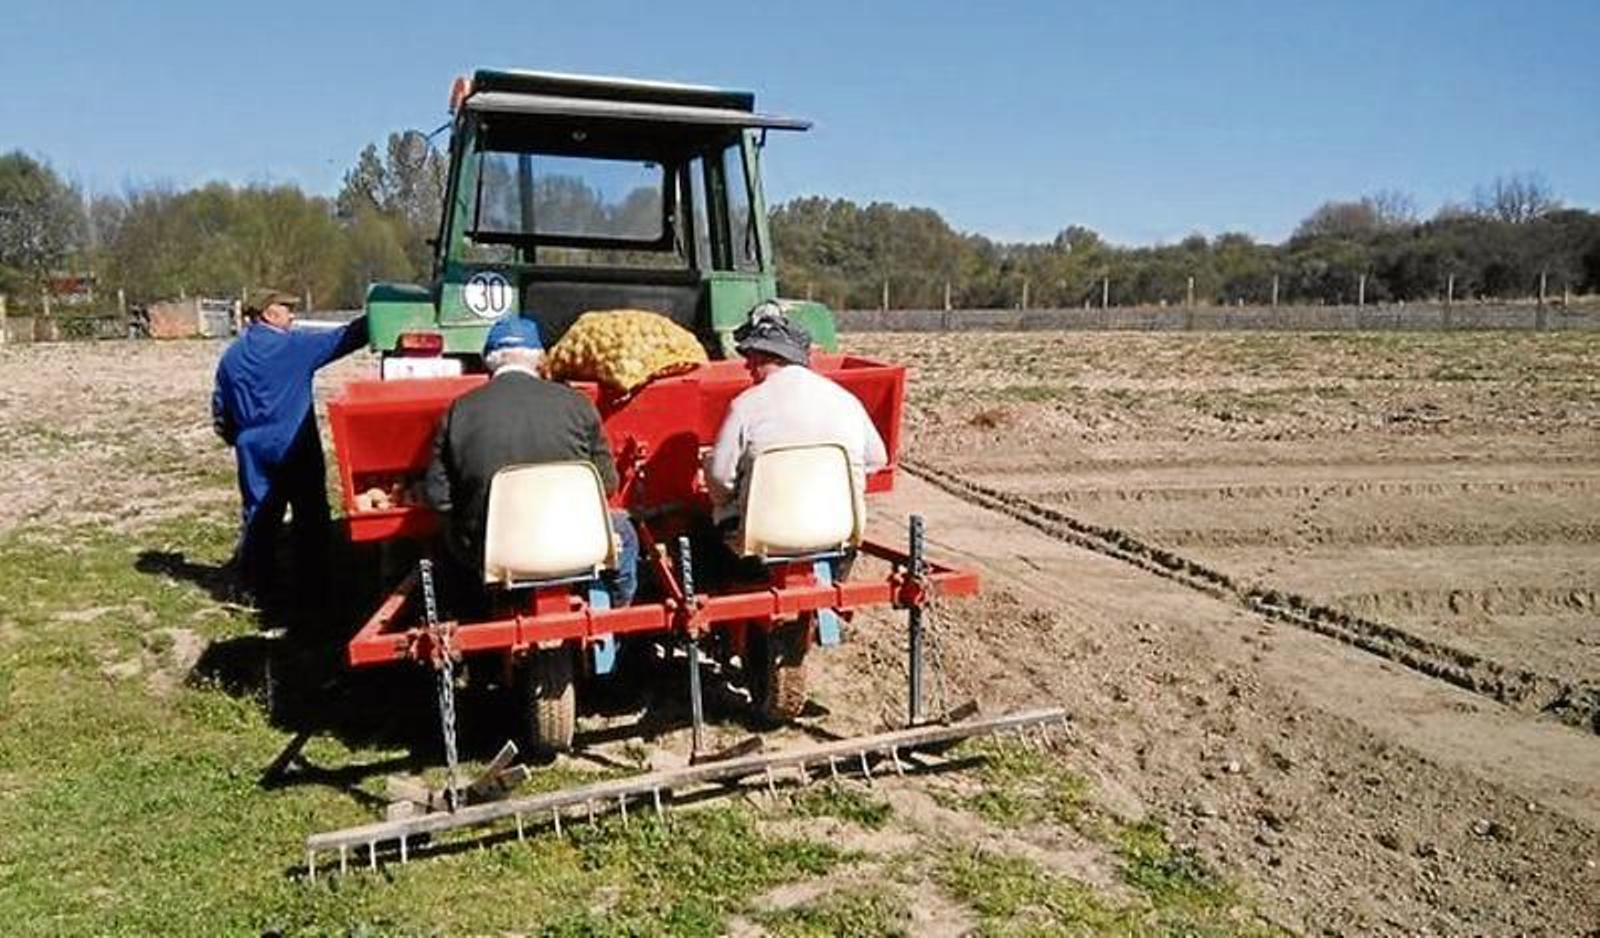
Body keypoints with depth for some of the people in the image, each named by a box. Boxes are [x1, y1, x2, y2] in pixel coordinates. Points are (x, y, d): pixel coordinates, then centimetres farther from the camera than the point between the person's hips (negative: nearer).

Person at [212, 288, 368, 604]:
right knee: (310, 516, 6)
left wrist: (239, 440, 25)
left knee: (258, 517, 11)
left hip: (254, 451, 5)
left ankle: (255, 587, 13)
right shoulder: (296, 345, -10)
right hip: (296, 448, -5)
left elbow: (220, 410, 13)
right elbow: (344, 338, -7)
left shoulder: (232, 355, 8)